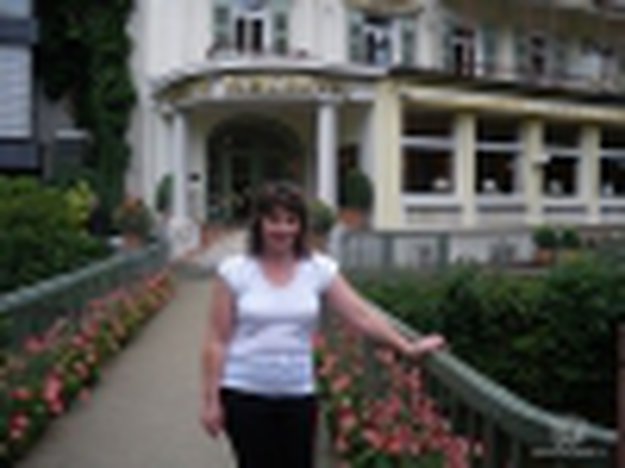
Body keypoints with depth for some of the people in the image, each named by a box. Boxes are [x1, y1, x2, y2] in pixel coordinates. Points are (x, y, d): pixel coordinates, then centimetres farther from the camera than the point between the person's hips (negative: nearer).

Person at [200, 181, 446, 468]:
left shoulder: (320, 269, 1)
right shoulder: (234, 272, -5)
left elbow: (360, 314, -3)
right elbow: (217, 340, -4)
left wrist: (407, 347, -11)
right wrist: (211, 400, -6)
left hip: (298, 394, 3)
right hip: (245, 394, -2)